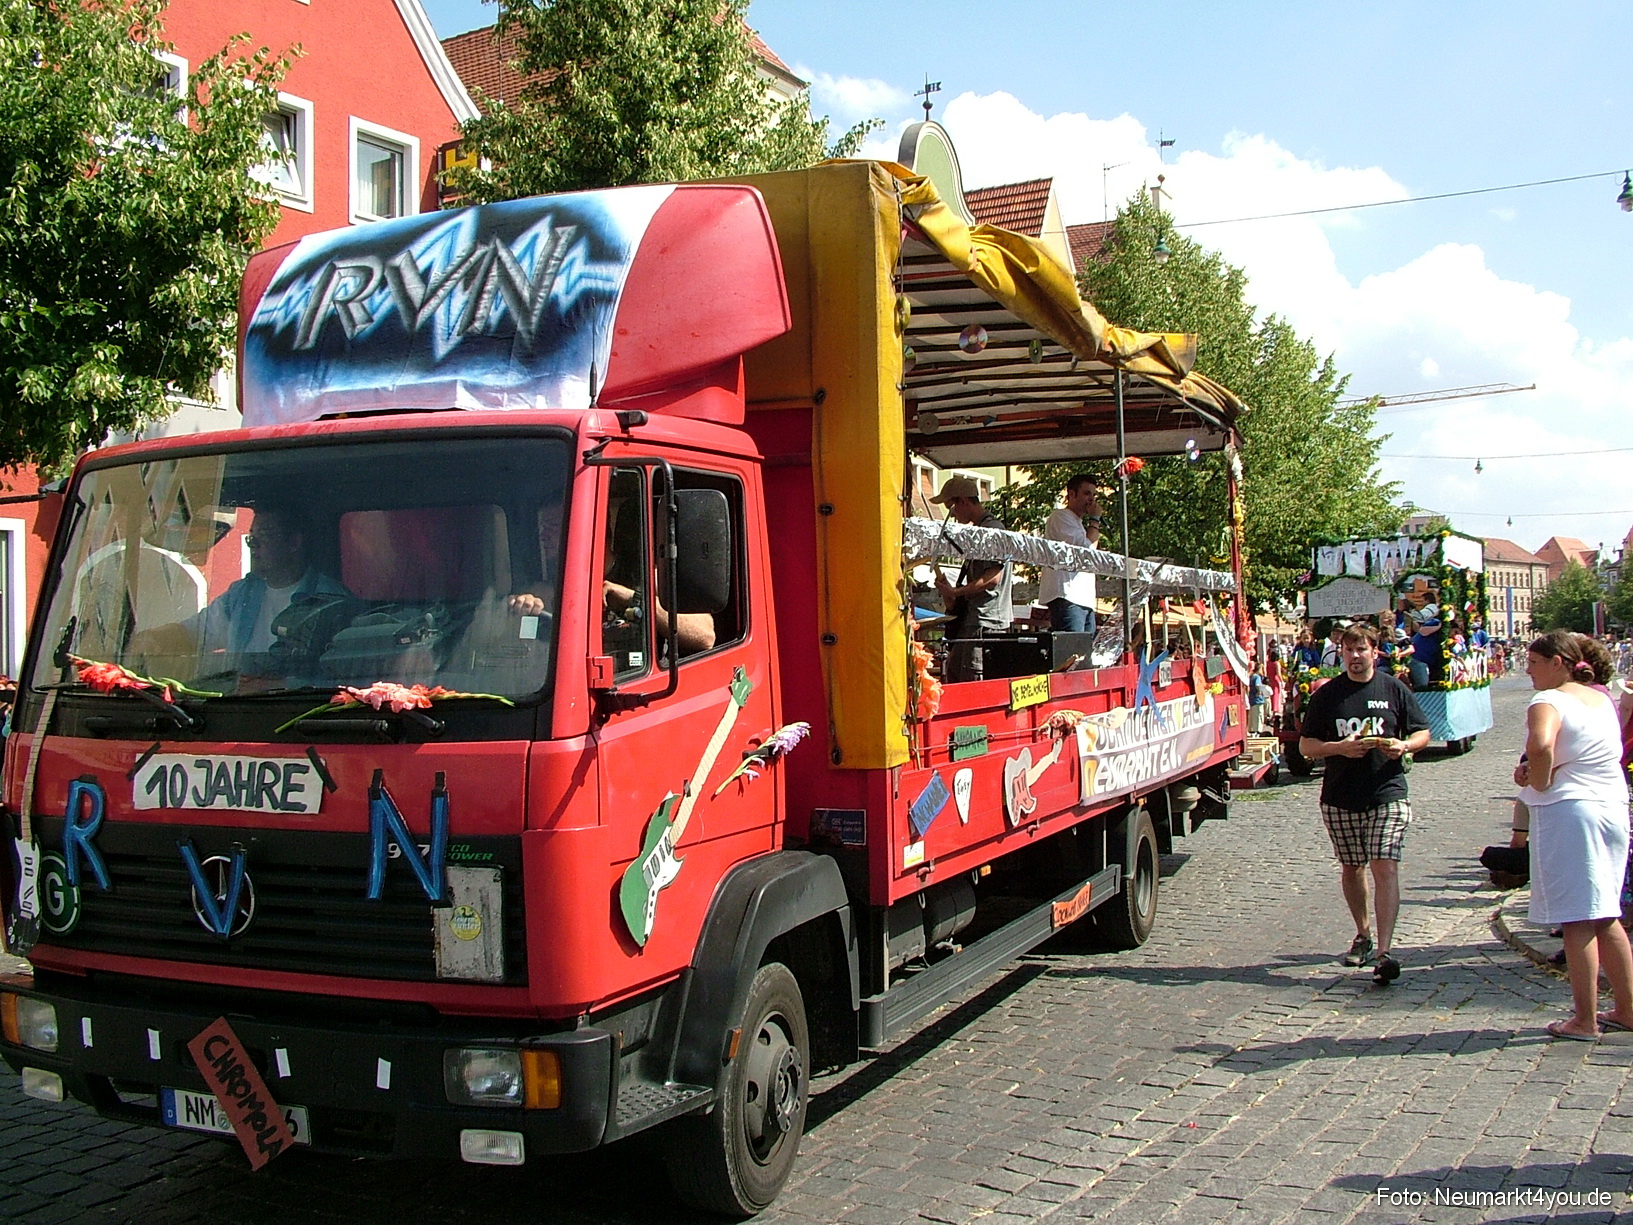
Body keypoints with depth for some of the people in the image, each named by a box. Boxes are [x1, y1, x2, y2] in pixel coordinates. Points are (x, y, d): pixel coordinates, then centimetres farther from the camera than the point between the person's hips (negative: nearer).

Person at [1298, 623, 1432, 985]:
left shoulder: (1394, 689, 3)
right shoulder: (1327, 694, 4)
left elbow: (1422, 733, 10)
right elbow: (1306, 745, 3)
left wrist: (1404, 745, -12)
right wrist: (1339, 747, -16)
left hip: (1387, 794, -2)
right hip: (1340, 798, 2)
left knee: (1385, 867, -14)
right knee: (1351, 868, 14)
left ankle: (1384, 952, -18)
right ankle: (1362, 935, 34)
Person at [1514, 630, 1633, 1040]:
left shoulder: (1549, 702, -13)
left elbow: (1540, 746, -34)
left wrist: (1539, 782, -15)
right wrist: (1537, 770, 7)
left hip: (1567, 810, -8)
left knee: (1577, 920, -2)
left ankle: (1584, 1020, 3)